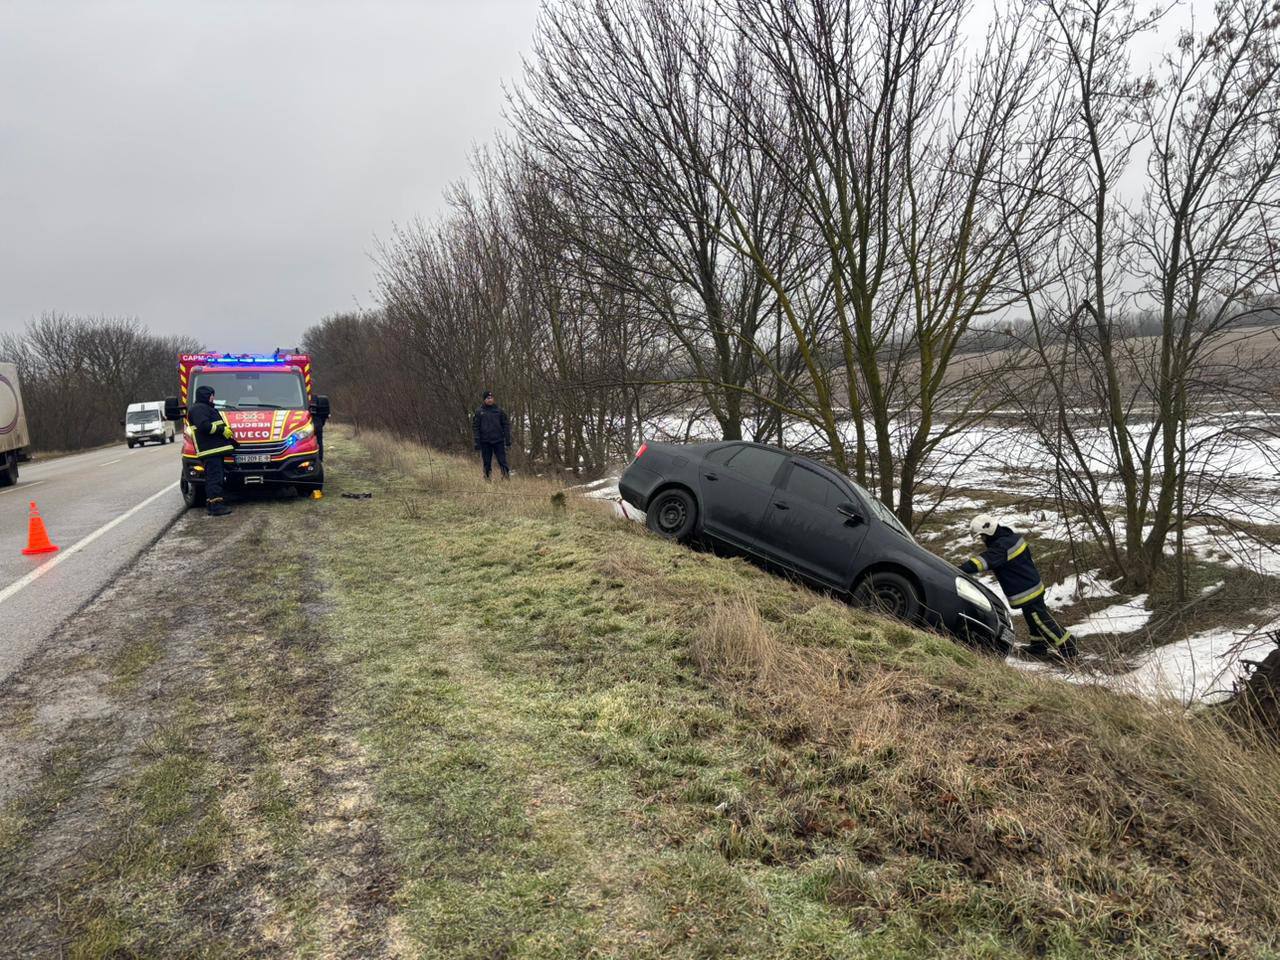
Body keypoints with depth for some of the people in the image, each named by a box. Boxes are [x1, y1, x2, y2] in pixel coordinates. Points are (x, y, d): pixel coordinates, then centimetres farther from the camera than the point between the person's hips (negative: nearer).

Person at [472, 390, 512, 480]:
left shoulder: (499, 410, 5)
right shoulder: (479, 412, 3)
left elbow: (506, 425, 5)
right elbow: (475, 427, 2)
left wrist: (508, 439, -1)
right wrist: (477, 442, -4)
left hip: (498, 441, 0)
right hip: (485, 442, 0)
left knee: (502, 461, -3)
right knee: (487, 463, 6)